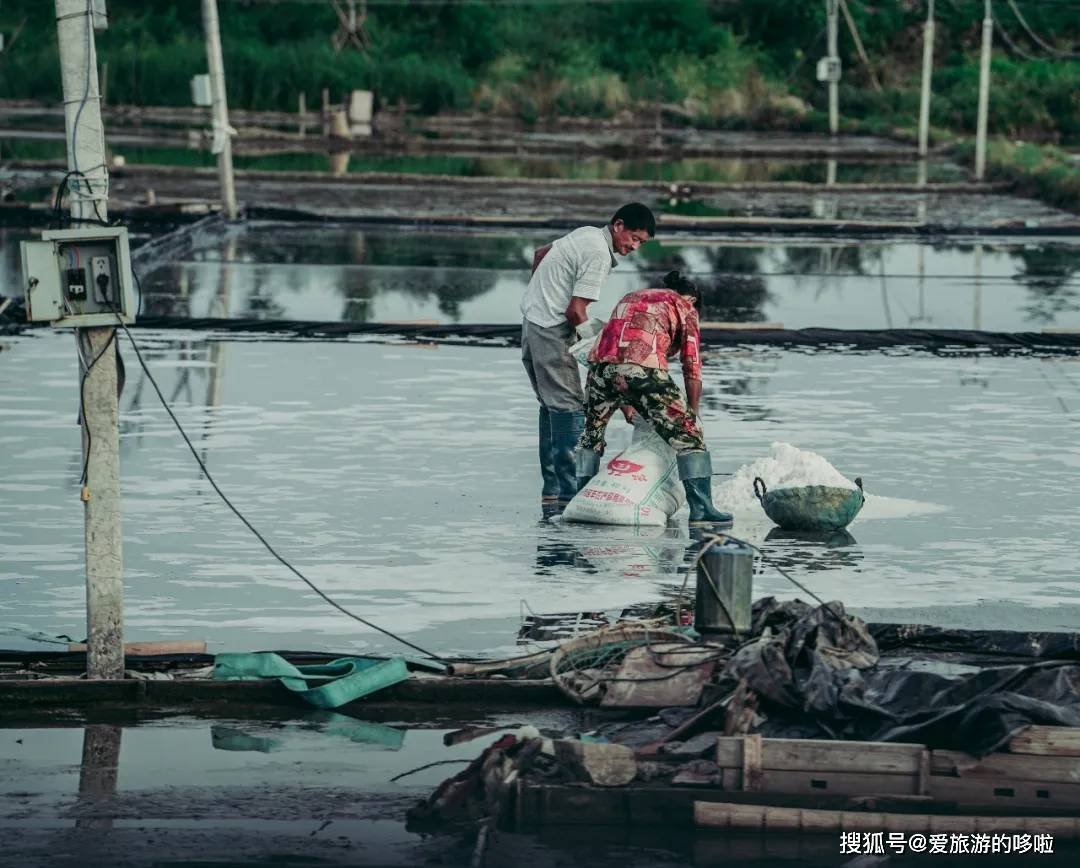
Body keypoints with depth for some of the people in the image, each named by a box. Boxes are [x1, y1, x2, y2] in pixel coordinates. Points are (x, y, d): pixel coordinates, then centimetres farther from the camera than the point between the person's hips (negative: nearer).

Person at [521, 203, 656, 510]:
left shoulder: (587, 233, 13)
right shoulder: (599, 254, -17)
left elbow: (540, 254, 27)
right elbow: (576, 311, -19)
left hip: (531, 320, 10)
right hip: (551, 328, -10)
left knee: (552, 406, 14)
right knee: (569, 408, -10)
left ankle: (552, 490, 16)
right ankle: (570, 492, -12)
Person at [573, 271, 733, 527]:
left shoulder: (630, 297, 37)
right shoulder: (684, 307, 21)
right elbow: (692, 368, 15)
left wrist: (625, 405, 40)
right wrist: (692, 414, 21)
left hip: (601, 362, 5)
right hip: (643, 367, -5)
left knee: (592, 432, 28)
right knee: (688, 434, 4)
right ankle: (700, 509, -5)